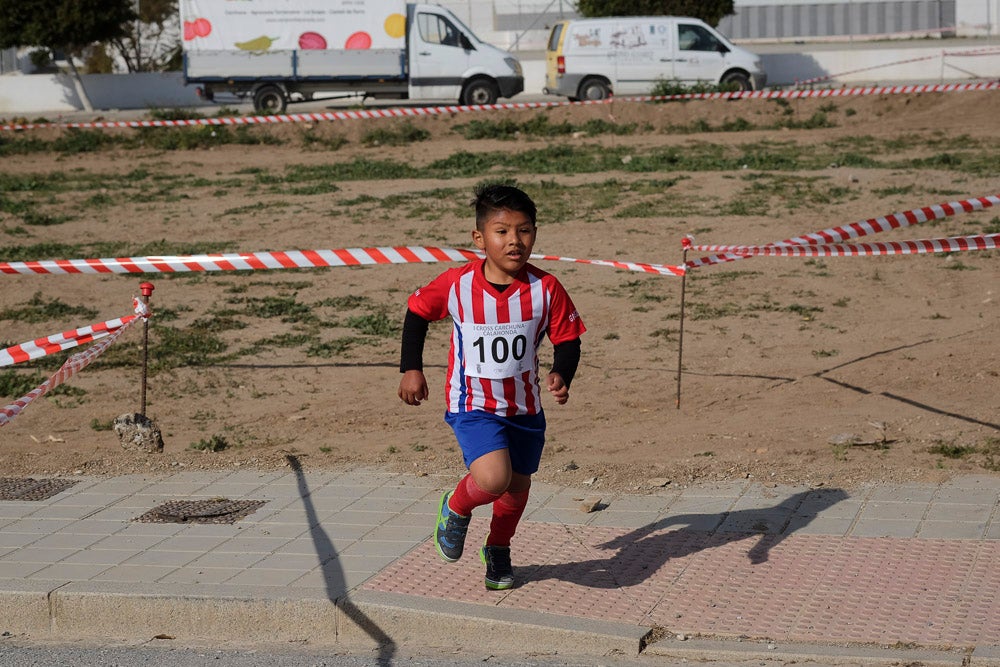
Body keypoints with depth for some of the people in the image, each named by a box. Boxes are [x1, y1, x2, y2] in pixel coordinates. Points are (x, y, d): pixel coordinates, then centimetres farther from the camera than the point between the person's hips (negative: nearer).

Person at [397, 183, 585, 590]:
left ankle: (498, 550, 48)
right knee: (493, 479, -24)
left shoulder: (546, 289, -13)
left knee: (517, 486, 18)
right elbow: (417, 313, 1)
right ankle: (456, 508, 11)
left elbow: (567, 339, -3)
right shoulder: (456, 285, -16)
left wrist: (562, 375, -23)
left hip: (524, 406, 3)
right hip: (473, 405, -3)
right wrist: (411, 369, -3)